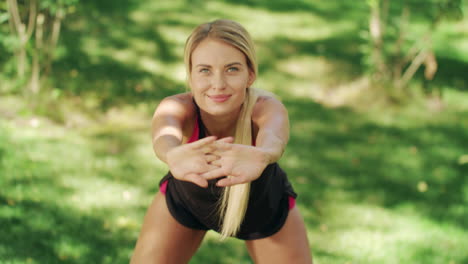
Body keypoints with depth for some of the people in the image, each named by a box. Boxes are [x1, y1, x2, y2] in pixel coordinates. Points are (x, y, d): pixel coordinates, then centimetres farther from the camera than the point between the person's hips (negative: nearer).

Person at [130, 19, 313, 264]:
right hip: (184, 201, 0)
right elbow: (164, 137, -60)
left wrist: (261, 156, -87)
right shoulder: (177, 108, -36)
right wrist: (172, 156, -85)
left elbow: (273, 137, -62)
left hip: (264, 206, 0)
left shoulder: (265, 108, -37)